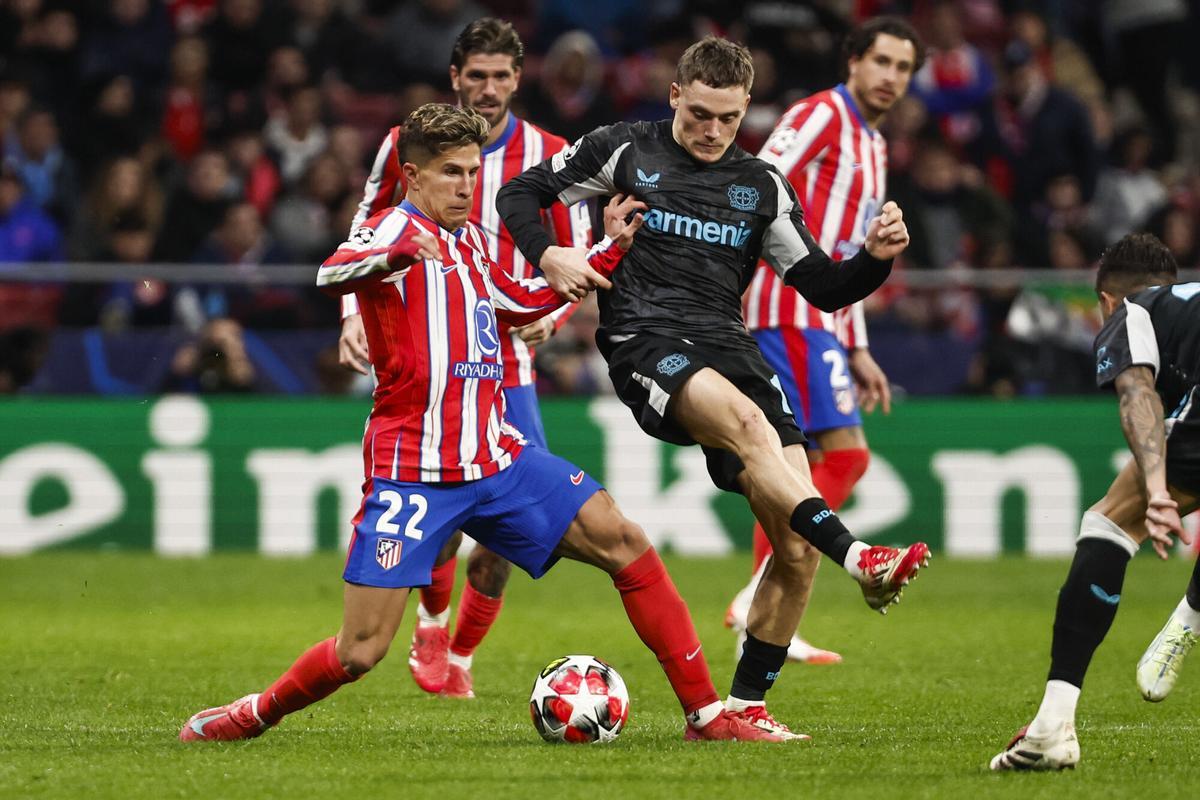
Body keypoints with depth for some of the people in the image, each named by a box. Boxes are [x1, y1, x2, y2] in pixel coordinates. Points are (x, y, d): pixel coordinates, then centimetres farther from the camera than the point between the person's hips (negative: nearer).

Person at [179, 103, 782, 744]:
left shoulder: (469, 242, 17)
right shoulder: (397, 227, -7)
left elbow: (523, 304, 36)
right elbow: (332, 274, -30)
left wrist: (608, 250, 30)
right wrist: (396, 256, -52)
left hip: (495, 459, 7)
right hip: (411, 470, -7)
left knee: (624, 543, -6)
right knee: (359, 652, -11)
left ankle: (705, 713, 0)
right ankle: (258, 712, 17)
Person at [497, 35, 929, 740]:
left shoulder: (763, 187, 16)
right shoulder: (626, 151, 9)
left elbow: (824, 288, 15)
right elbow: (521, 194, 16)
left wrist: (877, 259, -6)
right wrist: (548, 256, -3)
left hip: (730, 345, 4)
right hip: (645, 340, -4)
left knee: (797, 545, -10)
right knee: (745, 420, -38)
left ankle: (746, 706, 2)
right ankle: (861, 561, -52)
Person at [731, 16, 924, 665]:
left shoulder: (873, 147, 23)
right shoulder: (822, 115, -6)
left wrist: (857, 350, 24)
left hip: (822, 319, 10)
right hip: (793, 310, -10)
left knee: (805, 466, 7)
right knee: (846, 453, -16)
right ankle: (761, 598, -16)